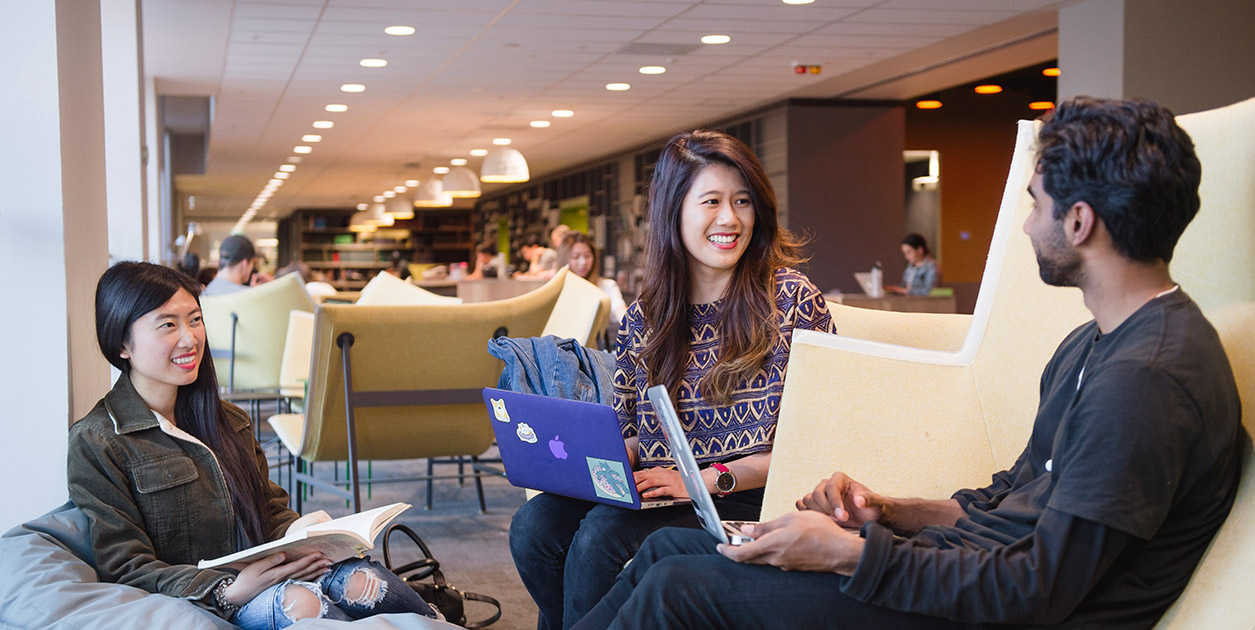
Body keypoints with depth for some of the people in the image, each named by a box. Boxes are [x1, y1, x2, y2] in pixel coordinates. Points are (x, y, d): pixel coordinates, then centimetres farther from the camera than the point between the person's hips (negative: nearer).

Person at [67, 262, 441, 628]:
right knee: (298, 600, -36)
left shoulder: (229, 420, 19)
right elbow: (126, 569, -9)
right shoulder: (96, 443, -4)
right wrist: (228, 593, -24)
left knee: (362, 581, -28)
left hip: (265, 576, 6)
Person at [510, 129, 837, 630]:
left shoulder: (793, 301, -4)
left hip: (743, 500, -4)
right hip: (654, 491, 5)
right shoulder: (644, 317, 9)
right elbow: (628, 434, 14)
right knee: (533, 524, -19)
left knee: (603, 533, -28)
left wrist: (706, 479, -17)